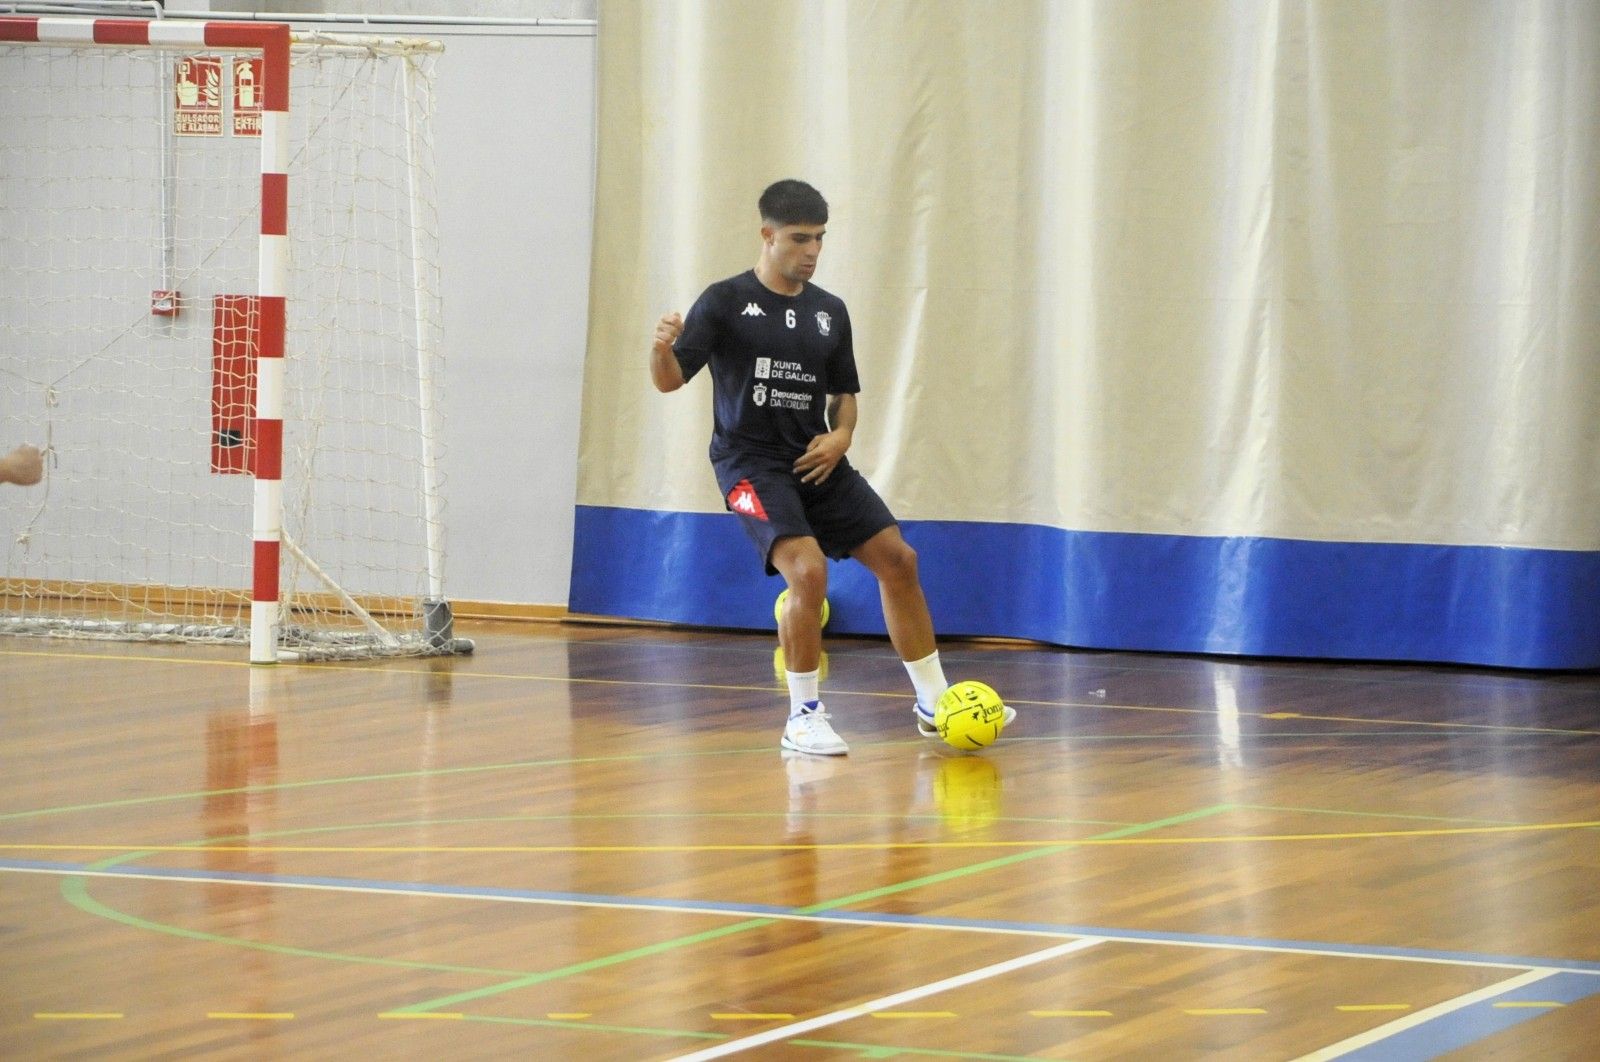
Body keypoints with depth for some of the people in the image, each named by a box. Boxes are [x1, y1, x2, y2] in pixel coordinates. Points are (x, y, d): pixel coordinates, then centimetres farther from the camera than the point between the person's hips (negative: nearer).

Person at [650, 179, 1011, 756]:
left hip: (816, 462, 6)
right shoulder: (725, 301, -6)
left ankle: (933, 702, 15)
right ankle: (804, 716, -11)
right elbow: (670, 380, -10)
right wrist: (662, 347, -33)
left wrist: (841, 435, -2)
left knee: (898, 559, 1)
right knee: (808, 570, -25)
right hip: (751, 462, -6)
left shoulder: (829, 311, 10)